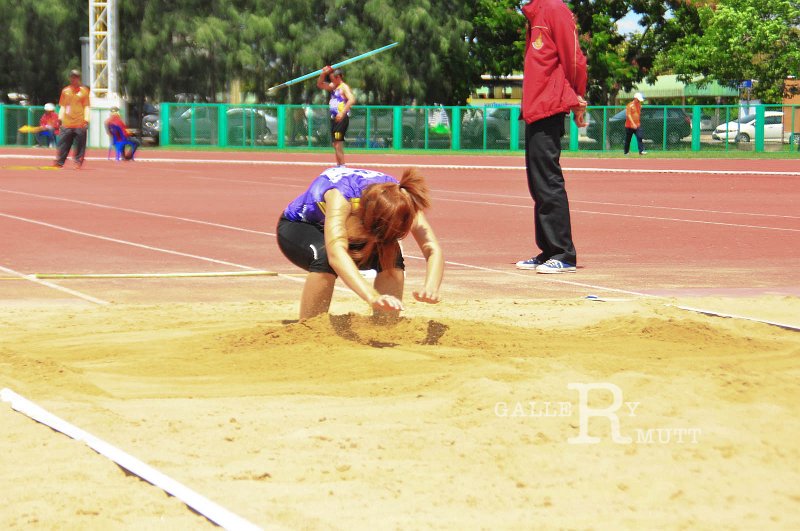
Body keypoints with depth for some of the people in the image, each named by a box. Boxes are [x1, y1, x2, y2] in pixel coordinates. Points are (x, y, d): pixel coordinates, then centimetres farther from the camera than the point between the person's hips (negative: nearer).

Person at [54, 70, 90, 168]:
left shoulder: (84, 91, 5)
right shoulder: (65, 91, 12)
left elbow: (86, 106, 3)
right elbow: (63, 106, 15)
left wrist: (86, 119, -9)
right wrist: (60, 117, 2)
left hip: (80, 123, -2)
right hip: (67, 122, 2)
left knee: (80, 144, -2)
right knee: (63, 143, -1)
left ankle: (78, 162, 6)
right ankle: (60, 162, 2)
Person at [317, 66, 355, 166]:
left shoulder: (344, 87, -9)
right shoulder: (333, 87, 17)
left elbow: (351, 100, -24)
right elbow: (320, 84, 23)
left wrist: (343, 113, -31)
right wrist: (323, 74, 6)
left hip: (342, 118, -9)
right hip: (334, 118, 9)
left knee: (338, 143, -14)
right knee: (335, 143, 11)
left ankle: (342, 166, -14)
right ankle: (338, 165, 17)